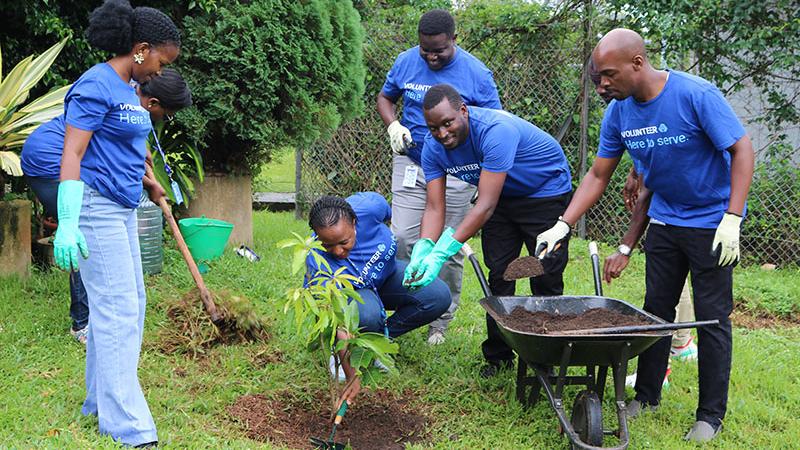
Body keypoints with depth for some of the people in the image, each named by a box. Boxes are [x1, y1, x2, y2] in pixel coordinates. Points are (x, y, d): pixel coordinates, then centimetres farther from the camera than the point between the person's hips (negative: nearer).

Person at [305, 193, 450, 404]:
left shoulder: (368, 206, -32)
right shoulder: (319, 262, -37)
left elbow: (389, 214, -5)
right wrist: (352, 376, -39)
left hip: (386, 273, 4)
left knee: (438, 297, -19)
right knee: (367, 315, -39)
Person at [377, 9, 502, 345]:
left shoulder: (476, 73, -8)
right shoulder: (406, 62, 0)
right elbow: (385, 97, 17)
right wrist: (393, 125, -6)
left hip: (454, 172, -2)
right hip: (410, 163, 2)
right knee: (402, 238, -7)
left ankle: (441, 322, 18)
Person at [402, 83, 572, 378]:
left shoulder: (495, 130, -38)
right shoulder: (433, 148, -17)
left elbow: (486, 205, -42)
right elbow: (435, 207, -20)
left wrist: (442, 252, -47)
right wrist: (422, 250, -40)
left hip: (546, 192, -6)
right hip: (504, 196, 6)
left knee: (546, 279, -6)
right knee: (498, 276, 3)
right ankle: (498, 356, 13)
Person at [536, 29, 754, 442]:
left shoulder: (696, 95, -25)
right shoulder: (619, 112, -7)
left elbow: (742, 149, -19)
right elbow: (598, 175, 1)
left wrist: (732, 219, -25)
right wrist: (562, 226, -8)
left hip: (712, 221, -5)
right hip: (665, 219, 6)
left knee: (712, 319, 0)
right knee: (656, 309, 11)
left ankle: (710, 415, 11)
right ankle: (647, 396, 25)